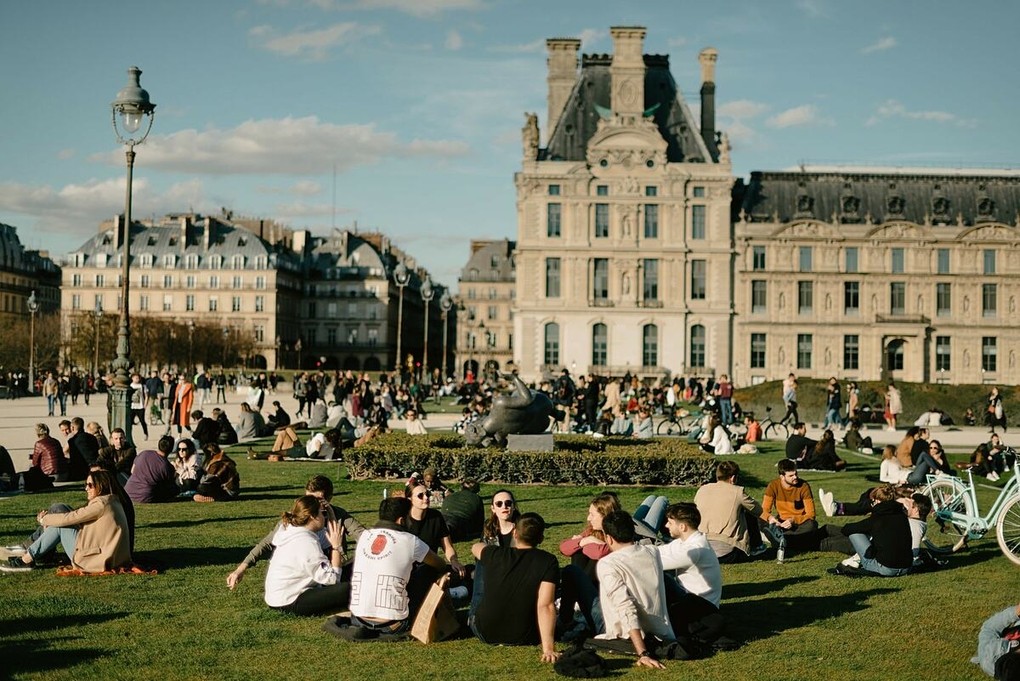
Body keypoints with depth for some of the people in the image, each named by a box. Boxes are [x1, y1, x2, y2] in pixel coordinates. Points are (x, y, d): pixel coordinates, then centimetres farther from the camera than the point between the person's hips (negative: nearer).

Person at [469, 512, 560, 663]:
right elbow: (545, 606, -26)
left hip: (486, 633, 1)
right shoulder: (548, 562, -17)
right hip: (526, 638, -1)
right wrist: (548, 649, -29)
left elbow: (476, 547, 16)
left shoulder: (495, 554, -9)